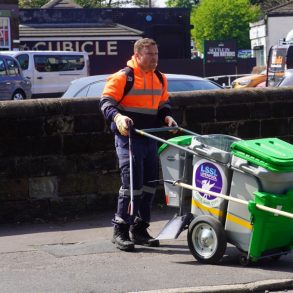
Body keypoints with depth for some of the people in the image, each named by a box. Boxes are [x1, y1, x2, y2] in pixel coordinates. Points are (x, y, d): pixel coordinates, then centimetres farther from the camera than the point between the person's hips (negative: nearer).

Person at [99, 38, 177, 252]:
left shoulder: (161, 79, 14)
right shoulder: (122, 77, -8)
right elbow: (106, 101, -12)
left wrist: (167, 117, 5)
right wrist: (117, 116, -30)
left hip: (150, 137, 8)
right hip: (128, 137, -7)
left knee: (150, 183, 9)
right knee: (132, 183, -14)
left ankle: (139, 229, 19)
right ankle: (120, 231, -5)